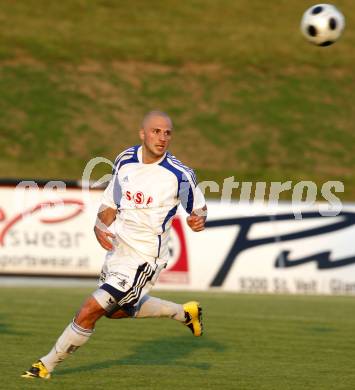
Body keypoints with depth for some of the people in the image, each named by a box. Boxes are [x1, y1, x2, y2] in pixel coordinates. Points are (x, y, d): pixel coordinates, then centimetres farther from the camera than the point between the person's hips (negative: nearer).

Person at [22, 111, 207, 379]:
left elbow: (199, 208, 0)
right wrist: (100, 227, -8)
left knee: (89, 311, -11)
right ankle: (185, 313, 43)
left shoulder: (180, 175, -16)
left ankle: (46, 366, 6)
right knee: (118, 310, 28)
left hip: (144, 258, -7)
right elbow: (111, 204, 11)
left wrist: (199, 220, -23)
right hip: (118, 247, 7)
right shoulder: (124, 161, -1)